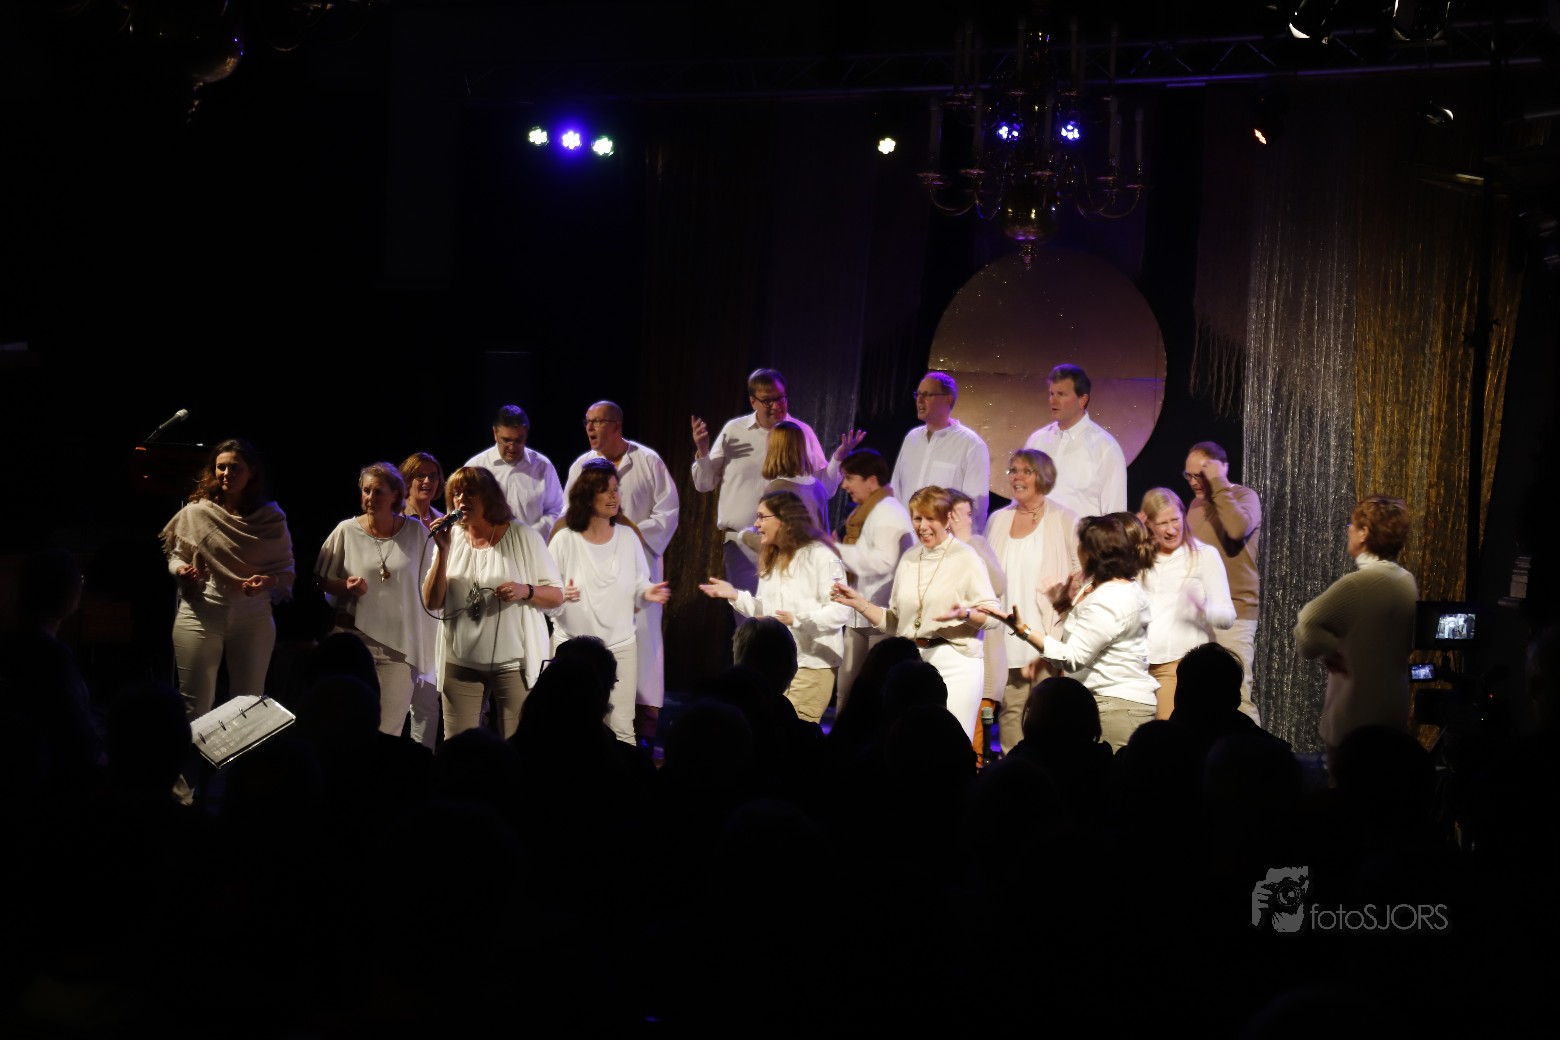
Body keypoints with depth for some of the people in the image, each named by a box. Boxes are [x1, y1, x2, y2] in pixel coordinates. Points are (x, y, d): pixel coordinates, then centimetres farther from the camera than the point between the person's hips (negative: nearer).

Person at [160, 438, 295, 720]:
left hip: (253, 619, 1)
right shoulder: (196, 512, -2)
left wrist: (268, 581, -16)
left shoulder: (271, 517, 0)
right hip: (200, 615, -1)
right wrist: (181, 570, -13)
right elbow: (175, 556, 9)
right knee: (195, 706, 2)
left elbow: (286, 571, 5)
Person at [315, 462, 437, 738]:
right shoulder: (346, 530, 1)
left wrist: (424, 647, 5)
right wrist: (346, 587, -12)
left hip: (400, 643, 0)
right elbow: (323, 581, 9)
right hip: (353, 637, 0)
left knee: (389, 731, 0)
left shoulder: (416, 533, 1)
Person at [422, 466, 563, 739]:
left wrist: (525, 591, -18)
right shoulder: (451, 538, 6)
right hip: (461, 662, 2)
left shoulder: (522, 537, -1)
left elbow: (557, 595, 2)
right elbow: (432, 602, 0)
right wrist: (443, 551, -9)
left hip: (514, 662, -2)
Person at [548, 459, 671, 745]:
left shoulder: (628, 537, 3)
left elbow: (638, 586, 9)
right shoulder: (564, 541, -6)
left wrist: (647, 593, -13)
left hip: (620, 645, 2)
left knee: (622, 729, 1)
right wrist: (560, 596, -25)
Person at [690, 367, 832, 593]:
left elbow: (825, 489, 3)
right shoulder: (733, 430, 5)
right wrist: (702, 452, -8)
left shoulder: (802, 432, 2)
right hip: (742, 544, 1)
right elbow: (705, 483, 8)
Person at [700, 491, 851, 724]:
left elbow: (840, 611, -18)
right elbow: (766, 611, 16)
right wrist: (735, 595, 2)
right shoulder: (771, 559, 17)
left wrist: (796, 620, -28)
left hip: (812, 663, -8)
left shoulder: (820, 555, -12)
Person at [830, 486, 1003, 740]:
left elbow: (993, 616, -6)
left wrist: (964, 614, -24)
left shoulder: (966, 558, -3)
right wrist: (859, 603, 7)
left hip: (954, 662, -5)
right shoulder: (908, 559, 13)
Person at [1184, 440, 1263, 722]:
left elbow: (1238, 528, -25)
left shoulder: (1244, 497, -2)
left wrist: (1218, 484, -17)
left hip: (1234, 611, -6)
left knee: (1236, 694, -12)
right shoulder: (1196, 504, 19)